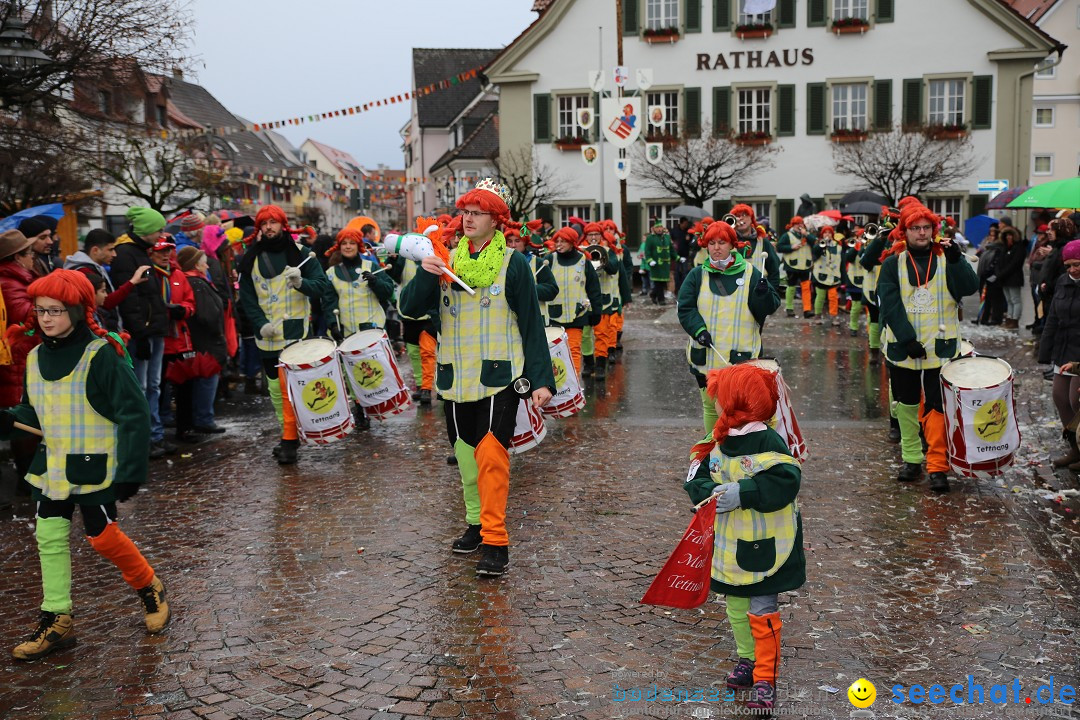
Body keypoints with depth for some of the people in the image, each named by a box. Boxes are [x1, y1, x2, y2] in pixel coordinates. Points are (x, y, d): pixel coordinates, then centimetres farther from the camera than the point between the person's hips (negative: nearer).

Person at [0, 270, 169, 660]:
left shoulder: (101, 354, -17)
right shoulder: (36, 357, 4)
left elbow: (134, 414, -15)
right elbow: (36, 411, 15)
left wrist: (130, 470, -17)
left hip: (95, 468, -6)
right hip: (52, 466, 7)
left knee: (102, 535, 1)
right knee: (49, 536, 5)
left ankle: (150, 587, 25)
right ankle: (56, 621, 16)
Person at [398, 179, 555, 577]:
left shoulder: (513, 263, -3)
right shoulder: (447, 260, 9)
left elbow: (531, 325, -2)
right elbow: (409, 307, 2)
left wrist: (541, 379, -8)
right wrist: (425, 275, -17)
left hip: (499, 378, -5)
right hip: (455, 377, 5)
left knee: (491, 454, -15)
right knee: (465, 454, 13)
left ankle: (495, 542, -12)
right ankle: (476, 522, 29)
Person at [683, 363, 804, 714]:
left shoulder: (768, 443, -19)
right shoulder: (718, 440, 3)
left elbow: (785, 482, -28)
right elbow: (697, 474, 4)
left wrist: (741, 493, -31)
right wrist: (708, 491, -18)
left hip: (762, 545, -7)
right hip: (728, 543, 7)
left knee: (762, 611, 1)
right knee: (736, 606, 18)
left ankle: (765, 679, 12)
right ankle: (747, 660, 37)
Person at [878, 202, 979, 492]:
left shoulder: (946, 259, 2)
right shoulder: (893, 264, 1)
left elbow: (970, 288, -11)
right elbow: (889, 304, -7)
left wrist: (957, 259, -26)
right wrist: (907, 339, -16)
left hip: (940, 347, -1)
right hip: (903, 348, 1)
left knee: (936, 405, -4)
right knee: (907, 403, 11)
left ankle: (938, 467, 1)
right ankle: (911, 459, 24)